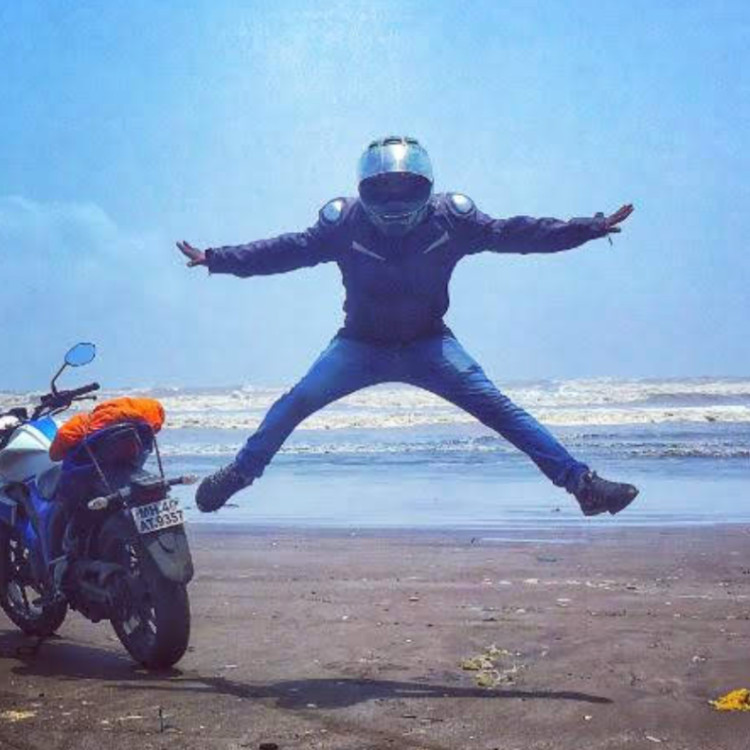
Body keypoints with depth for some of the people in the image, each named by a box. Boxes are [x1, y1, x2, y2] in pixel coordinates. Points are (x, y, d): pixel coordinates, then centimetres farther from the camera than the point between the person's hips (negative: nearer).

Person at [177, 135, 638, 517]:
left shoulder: (451, 218, -11)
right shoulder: (345, 223, -12)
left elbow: (511, 233, -10)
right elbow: (288, 250, -8)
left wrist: (590, 228, -14)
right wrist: (215, 259, -13)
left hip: (428, 343, 0)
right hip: (361, 343, 1)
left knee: (495, 405, -15)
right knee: (298, 401, -15)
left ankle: (581, 481, -14)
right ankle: (239, 473, 5)